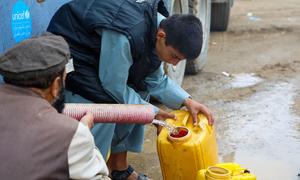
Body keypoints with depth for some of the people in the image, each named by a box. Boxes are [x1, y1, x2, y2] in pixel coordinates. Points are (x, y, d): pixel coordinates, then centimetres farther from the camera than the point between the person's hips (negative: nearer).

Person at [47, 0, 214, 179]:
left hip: (98, 49, 9)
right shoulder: (125, 36, -38)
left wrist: (187, 101, -12)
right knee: (104, 106, -23)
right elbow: (114, 86, -27)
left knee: (137, 94, 3)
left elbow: (155, 80, 0)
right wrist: (150, 111, -18)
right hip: (71, 51, -8)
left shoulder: (161, 26, -10)